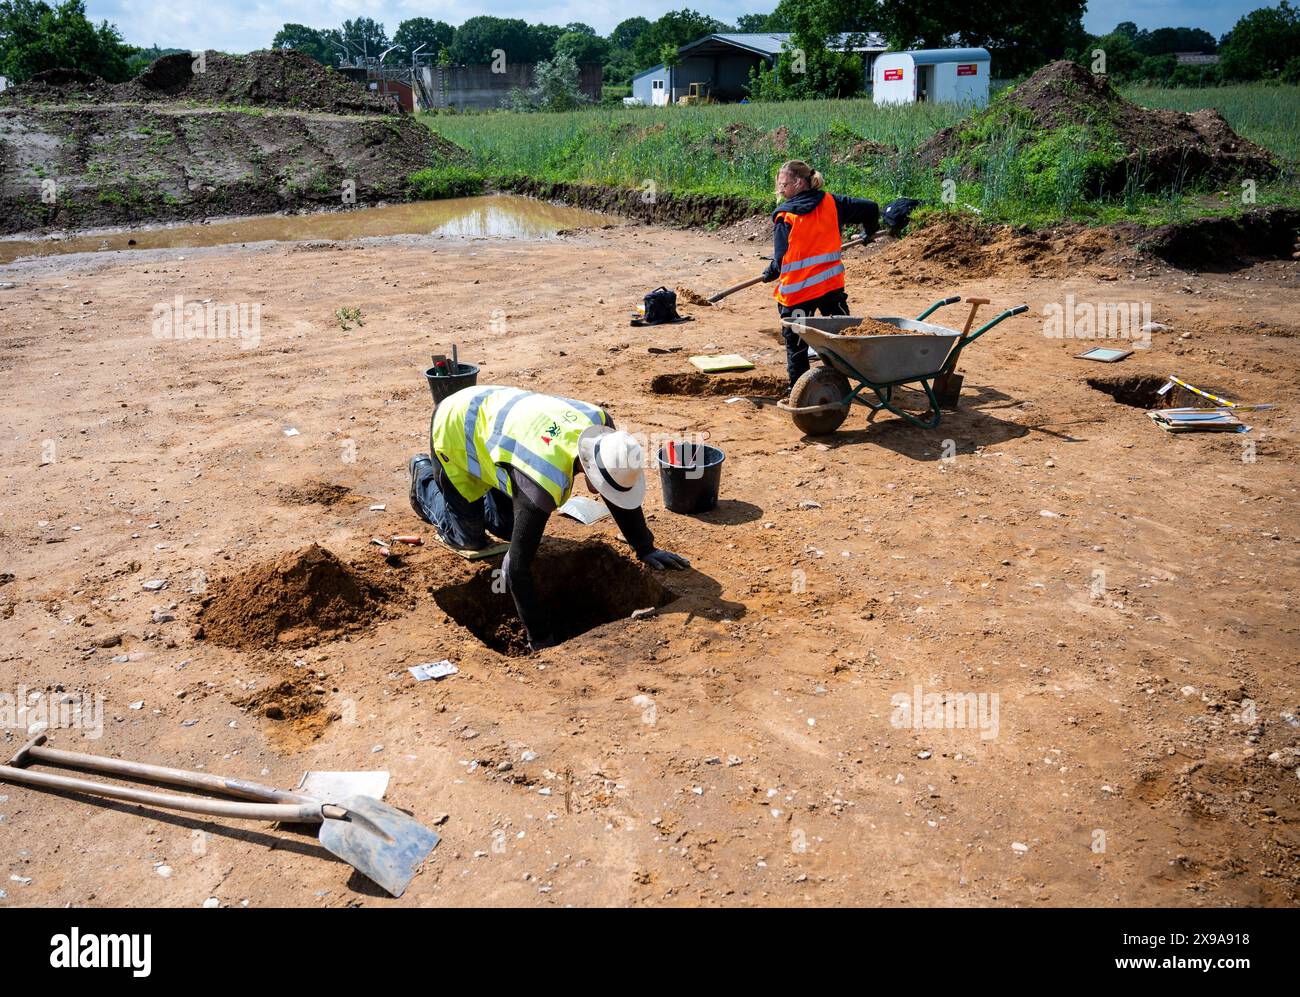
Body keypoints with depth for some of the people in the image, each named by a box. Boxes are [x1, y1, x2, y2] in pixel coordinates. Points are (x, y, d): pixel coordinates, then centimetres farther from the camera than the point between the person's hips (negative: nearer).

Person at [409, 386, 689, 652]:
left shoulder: (599, 423, -25)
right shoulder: (544, 484, -43)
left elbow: (621, 492, -6)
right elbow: (517, 568, -37)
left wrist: (645, 549, -6)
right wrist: (540, 640, -30)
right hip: (453, 430, -6)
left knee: (509, 528, 6)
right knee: (470, 539, 2)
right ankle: (425, 477, 24)